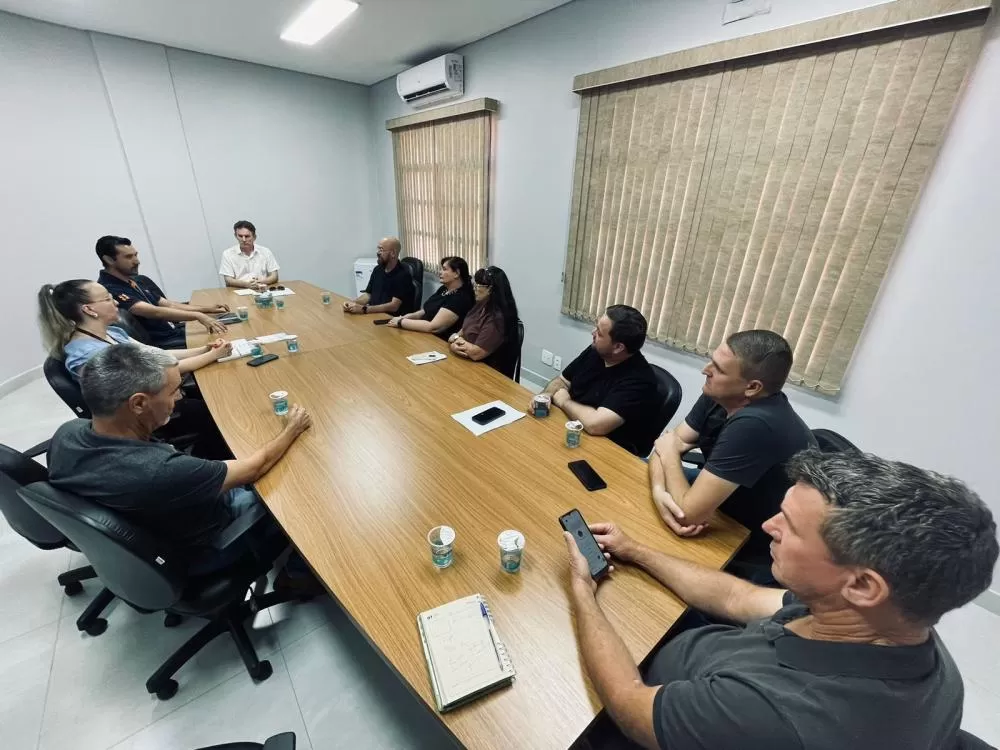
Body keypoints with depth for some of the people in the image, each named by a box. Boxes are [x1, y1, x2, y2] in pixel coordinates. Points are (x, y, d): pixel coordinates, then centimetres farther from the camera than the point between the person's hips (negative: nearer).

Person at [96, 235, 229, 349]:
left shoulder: (141, 280, 14)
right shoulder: (108, 290, -14)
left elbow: (168, 305, 15)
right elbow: (154, 312, -26)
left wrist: (207, 309, 3)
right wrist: (198, 316, -35)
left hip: (177, 331, 8)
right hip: (161, 345, -8)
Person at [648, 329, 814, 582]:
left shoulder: (755, 425, -38)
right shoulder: (720, 396, -12)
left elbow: (688, 512, -35)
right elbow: (670, 443, -8)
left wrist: (669, 452, -18)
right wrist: (659, 491, -28)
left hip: (755, 551, -7)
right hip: (723, 505, 7)